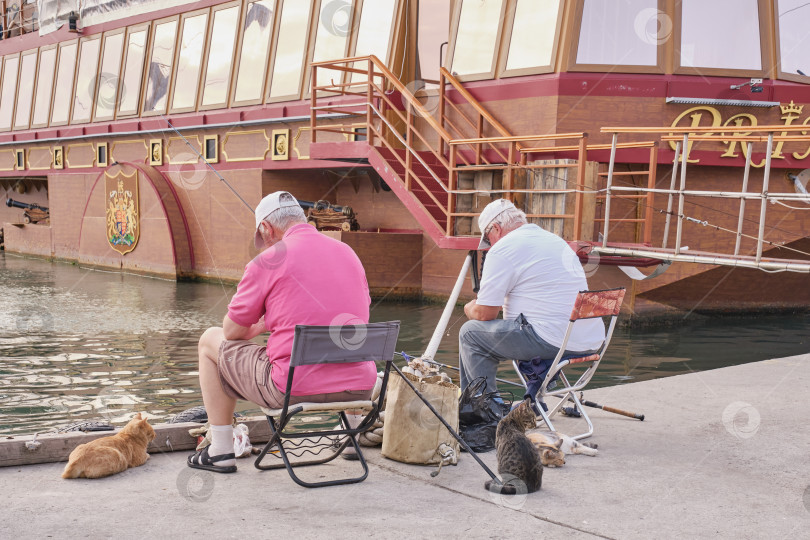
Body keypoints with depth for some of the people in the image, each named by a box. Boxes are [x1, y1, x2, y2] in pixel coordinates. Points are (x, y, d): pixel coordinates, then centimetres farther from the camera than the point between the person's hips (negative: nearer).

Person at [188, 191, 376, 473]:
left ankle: (221, 452, 22)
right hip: (359, 388, 5)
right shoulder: (348, 252, 11)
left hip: (293, 388, -5)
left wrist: (259, 327, 27)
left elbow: (233, 332, 1)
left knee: (211, 341, 19)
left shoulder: (269, 259, -5)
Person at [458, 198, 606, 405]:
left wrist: (470, 309, 18)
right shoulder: (556, 240, 21)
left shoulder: (502, 249, -5)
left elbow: (484, 314, -6)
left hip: (551, 341, -9)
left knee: (470, 332, 5)